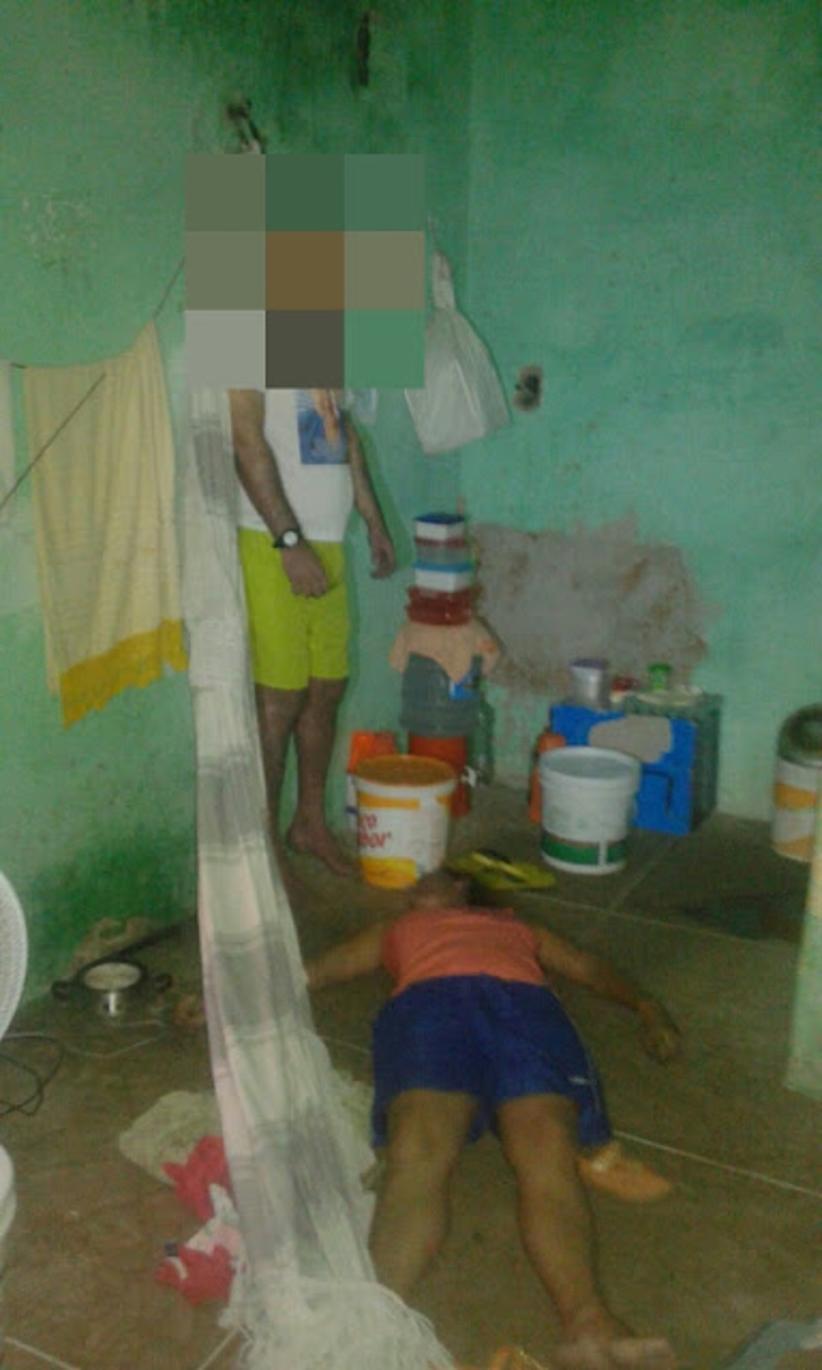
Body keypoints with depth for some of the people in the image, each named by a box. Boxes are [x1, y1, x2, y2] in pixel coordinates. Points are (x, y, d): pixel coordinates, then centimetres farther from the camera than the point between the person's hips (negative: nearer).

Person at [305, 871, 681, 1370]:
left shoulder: (520, 928, 43)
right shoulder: (394, 930, 42)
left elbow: (589, 967, 32)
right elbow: (316, 971, 33)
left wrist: (645, 1004, 13)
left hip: (527, 1005, 1)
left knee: (548, 1152, -31)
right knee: (419, 1154, -32)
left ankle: (589, 1322, -52)